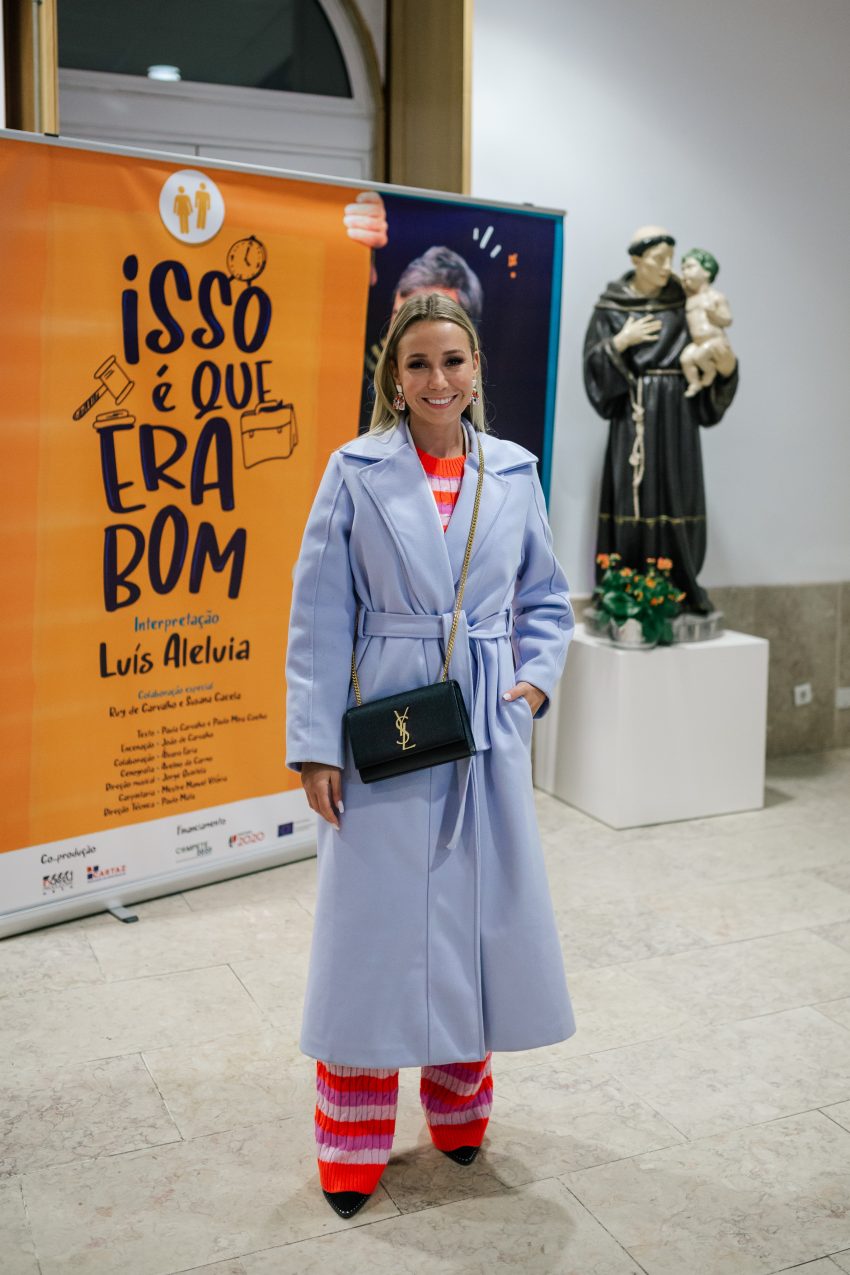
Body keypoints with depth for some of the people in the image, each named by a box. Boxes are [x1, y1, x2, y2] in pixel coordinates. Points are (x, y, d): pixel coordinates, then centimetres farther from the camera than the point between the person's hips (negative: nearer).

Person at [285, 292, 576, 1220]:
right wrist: (315, 747, -9)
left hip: (487, 730, 3)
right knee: (373, 926, 4)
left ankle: (459, 1108, 36)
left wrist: (536, 682, -2)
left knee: (482, 917, 11)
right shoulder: (356, 472, -4)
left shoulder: (513, 473, 4)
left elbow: (547, 599, 14)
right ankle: (353, 1146, 23)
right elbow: (319, 618, -5)